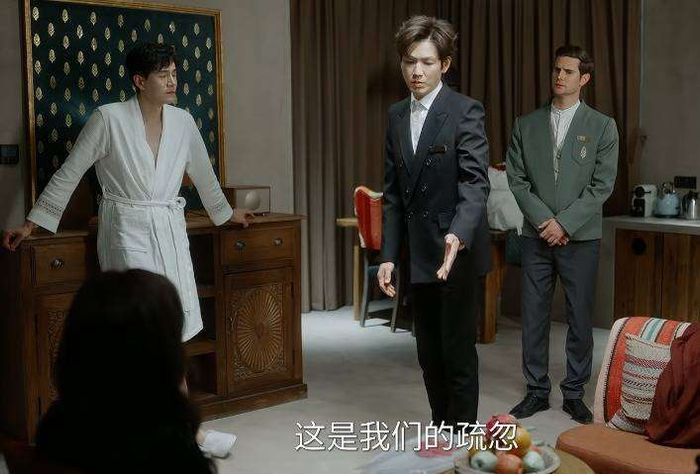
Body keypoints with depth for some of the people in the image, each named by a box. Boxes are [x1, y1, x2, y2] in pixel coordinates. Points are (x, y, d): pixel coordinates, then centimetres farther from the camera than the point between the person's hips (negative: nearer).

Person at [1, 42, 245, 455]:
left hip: (170, 231, 5)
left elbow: (203, 173, 21)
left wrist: (225, 213, 31)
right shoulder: (109, 118, -8)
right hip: (128, 232, -5)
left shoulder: (183, 121, 6)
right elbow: (69, 173, -2)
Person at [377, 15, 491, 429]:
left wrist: (458, 234, -37)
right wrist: (389, 255, 5)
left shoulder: (466, 111, -9)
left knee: (458, 354, 2)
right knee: (429, 355, 14)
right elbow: (394, 193, 11)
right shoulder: (396, 116, 10)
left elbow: (475, 182, -19)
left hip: (457, 252, -6)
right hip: (418, 255, 6)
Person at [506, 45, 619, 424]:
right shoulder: (526, 125, 7)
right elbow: (516, 179, 2)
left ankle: (574, 393, 17)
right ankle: (536, 392, 17)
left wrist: (565, 222, -12)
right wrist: (544, 220, -10)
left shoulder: (602, 127, 2)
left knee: (580, 318, 4)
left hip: (581, 237, -2)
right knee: (533, 317, 5)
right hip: (536, 236, 2)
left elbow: (602, 185, -4)